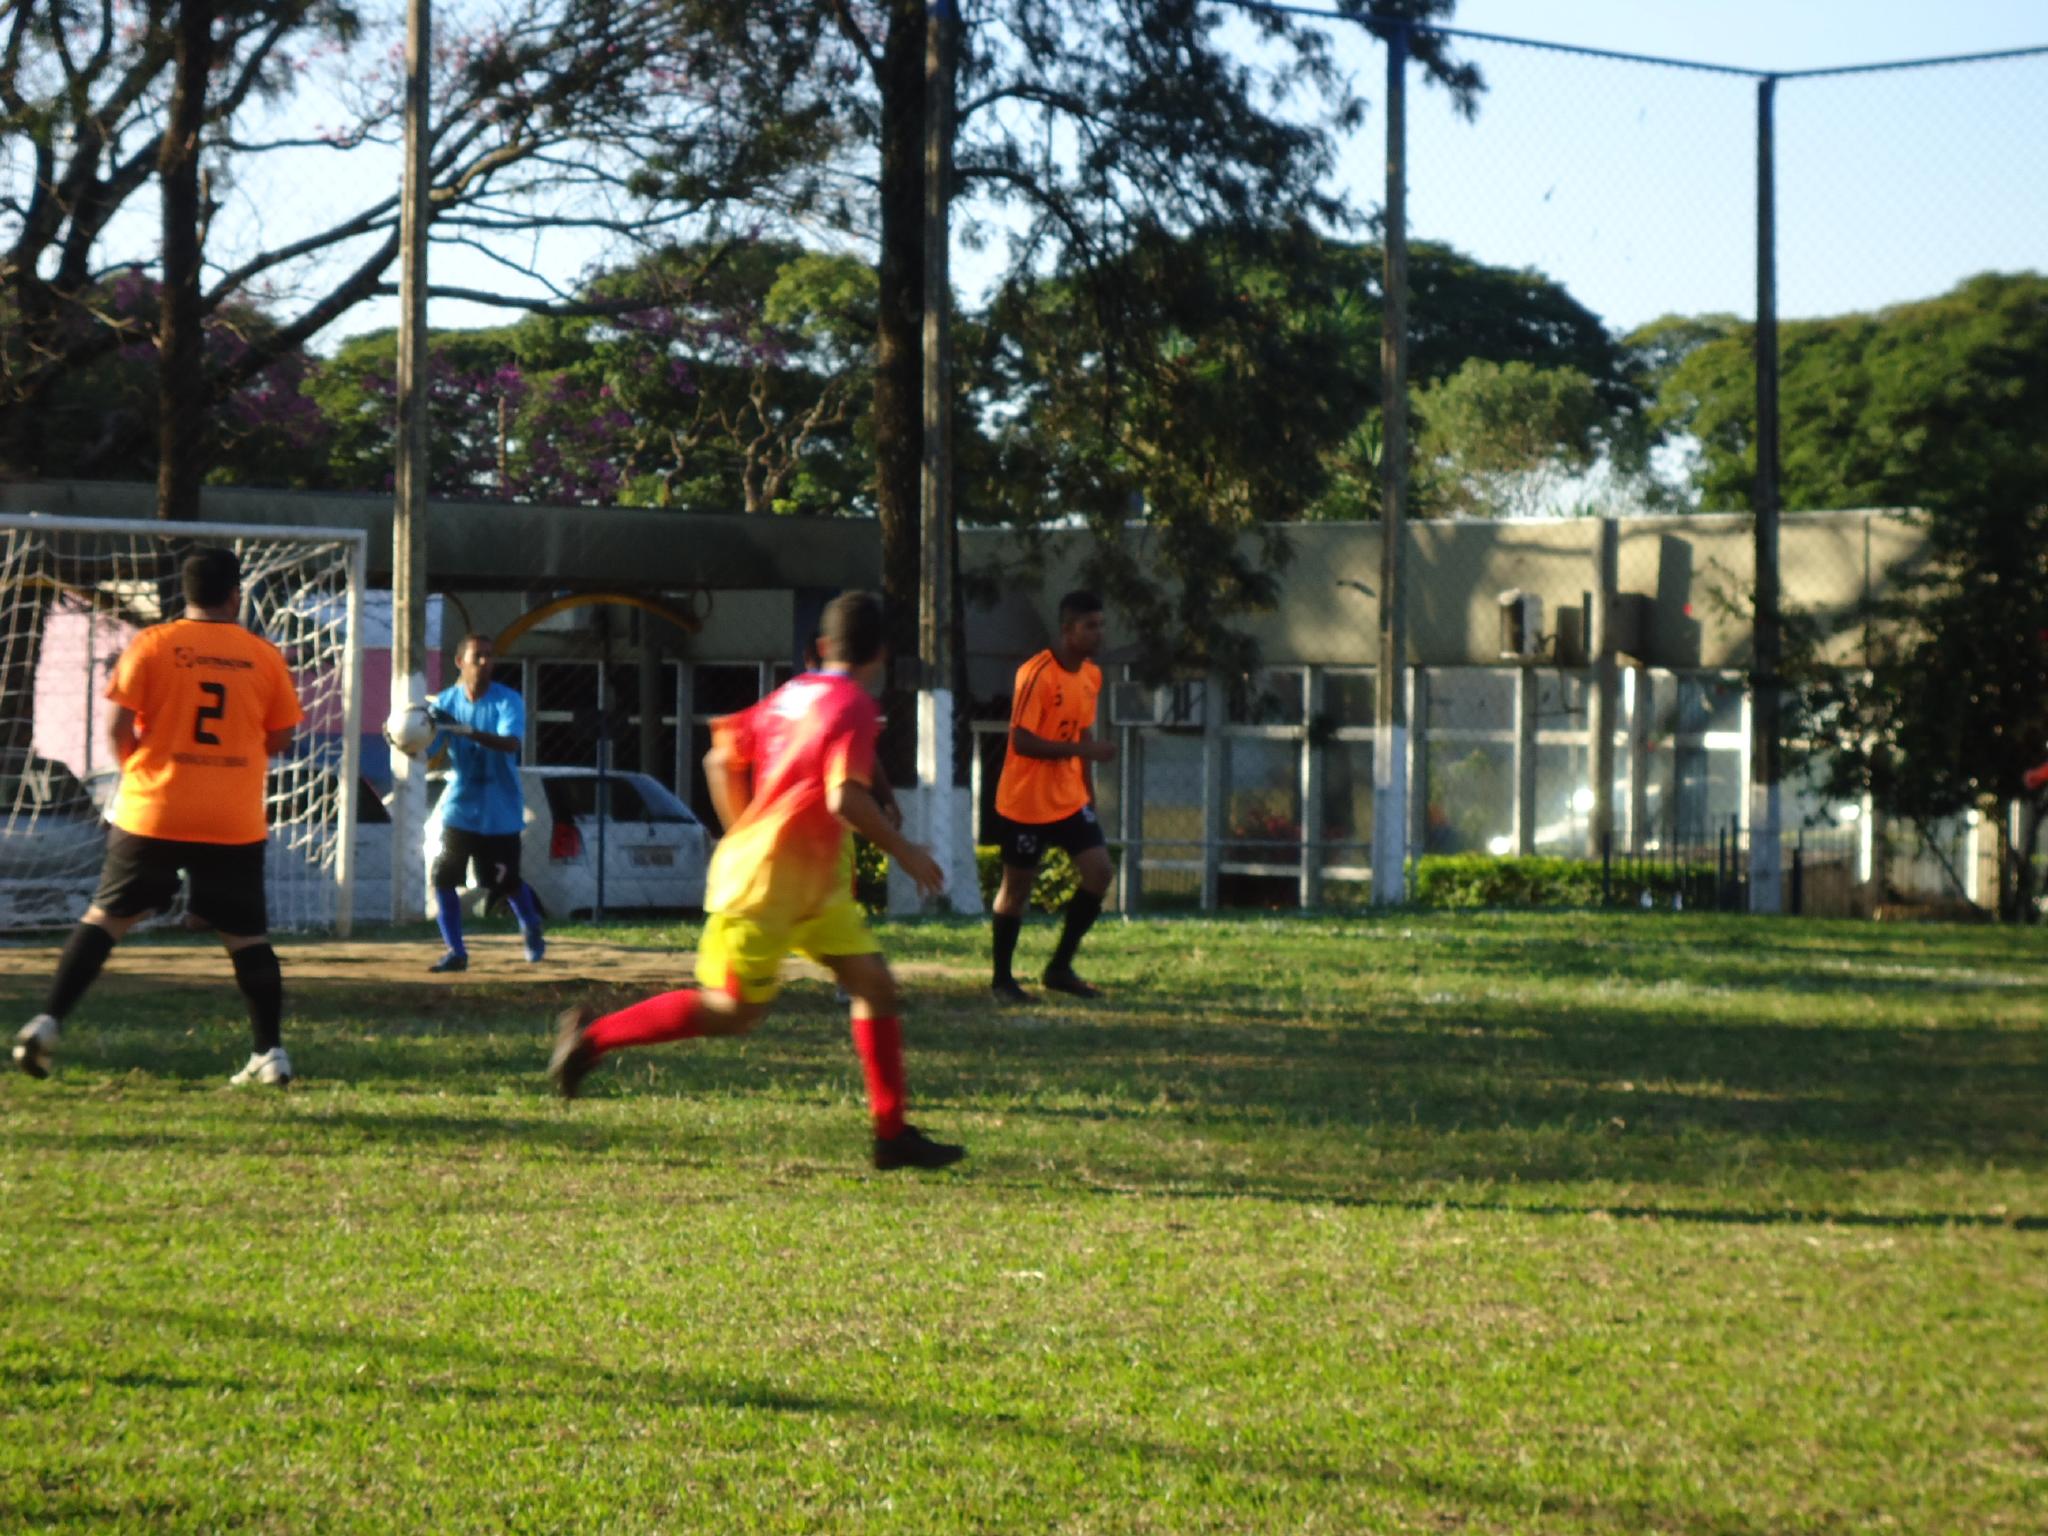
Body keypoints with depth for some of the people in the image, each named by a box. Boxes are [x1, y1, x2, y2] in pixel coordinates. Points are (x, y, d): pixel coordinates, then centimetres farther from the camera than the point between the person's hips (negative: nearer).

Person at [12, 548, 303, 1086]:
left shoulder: (151, 645, -3)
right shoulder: (265, 656, 2)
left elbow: (119, 727, -6)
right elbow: (280, 737, 7)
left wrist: (134, 767, 13)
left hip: (152, 814, 0)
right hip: (235, 820, 0)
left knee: (105, 917, 10)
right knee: (246, 936, 10)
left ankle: (46, 1024, 2)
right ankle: (270, 1052, 9)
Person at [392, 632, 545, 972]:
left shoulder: (508, 701, -12)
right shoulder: (445, 701, -3)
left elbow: (511, 743, -30)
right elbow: (425, 750, -8)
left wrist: (464, 729, -43)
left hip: (500, 812, -2)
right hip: (459, 808, 2)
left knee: (505, 883, 8)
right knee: (443, 878, -10)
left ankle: (531, 929, 39)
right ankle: (455, 951, -3)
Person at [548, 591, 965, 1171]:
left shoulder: (793, 694, 10)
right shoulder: (854, 706, -15)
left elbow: (722, 759, 14)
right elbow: (845, 798, -26)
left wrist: (744, 835, 22)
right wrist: (905, 852, -16)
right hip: (767, 882, -9)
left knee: (875, 985, 5)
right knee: (732, 1010, -3)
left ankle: (893, 1133, 5)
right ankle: (594, 1036, 10)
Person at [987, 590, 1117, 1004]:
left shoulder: (1091, 675, 6)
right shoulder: (1036, 674, -19)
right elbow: (1022, 741, -24)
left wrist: (1089, 791, 17)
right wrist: (1083, 750, -28)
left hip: (1070, 800, 7)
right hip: (1026, 802, -7)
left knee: (1099, 871, -4)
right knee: (1017, 886, 3)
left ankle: (1060, 968, 8)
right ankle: (1002, 979, 17)